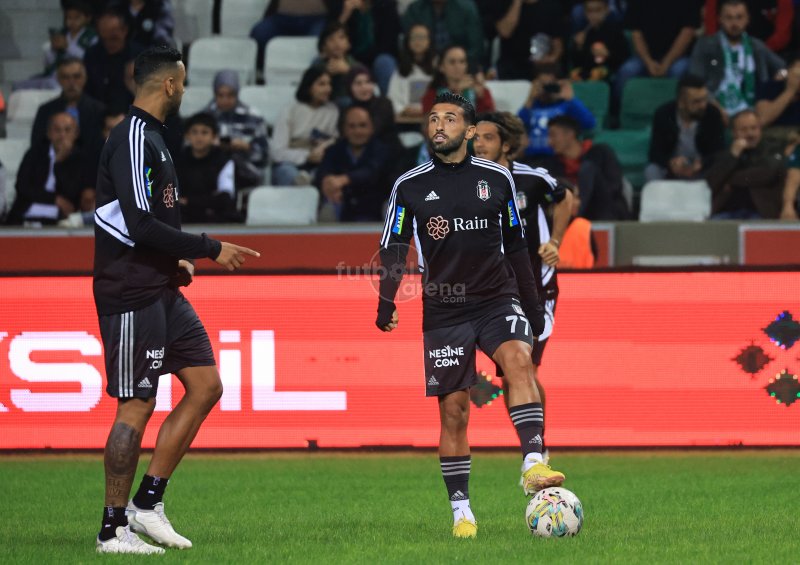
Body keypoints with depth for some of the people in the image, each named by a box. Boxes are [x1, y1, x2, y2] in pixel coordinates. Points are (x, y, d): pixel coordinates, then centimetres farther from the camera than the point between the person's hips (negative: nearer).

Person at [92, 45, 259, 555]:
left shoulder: (150, 137, 16)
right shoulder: (134, 139, -16)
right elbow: (140, 225, -23)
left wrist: (176, 258, 12)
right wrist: (210, 249, -17)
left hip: (162, 291, 10)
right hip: (133, 295, -10)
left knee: (206, 385, 8)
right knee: (137, 405, -6)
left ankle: (148, 500, 12)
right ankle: (114, 528, 1)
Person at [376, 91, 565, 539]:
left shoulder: (497, 179, 5)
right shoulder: (410, 187, 2)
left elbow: (515, 245, 13)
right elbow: (394, 249, 6)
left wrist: (532, 305, 15)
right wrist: (387, 302, -5)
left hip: (498, 300, 0)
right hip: (444, 312, 0)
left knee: (518, 358, -29)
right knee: (453, 411, 0)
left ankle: (534, 464, -38)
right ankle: (462, 511, 9)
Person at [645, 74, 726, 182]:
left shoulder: (713, 115, -14)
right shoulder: (662, 115, -13)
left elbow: (719, 152, -15)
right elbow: (655, 153, -14)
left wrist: (701, 164, -38)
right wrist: (671, 162, -38)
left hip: (702, 169, 0)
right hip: (673, 168, 0)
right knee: (652, 171, -30)